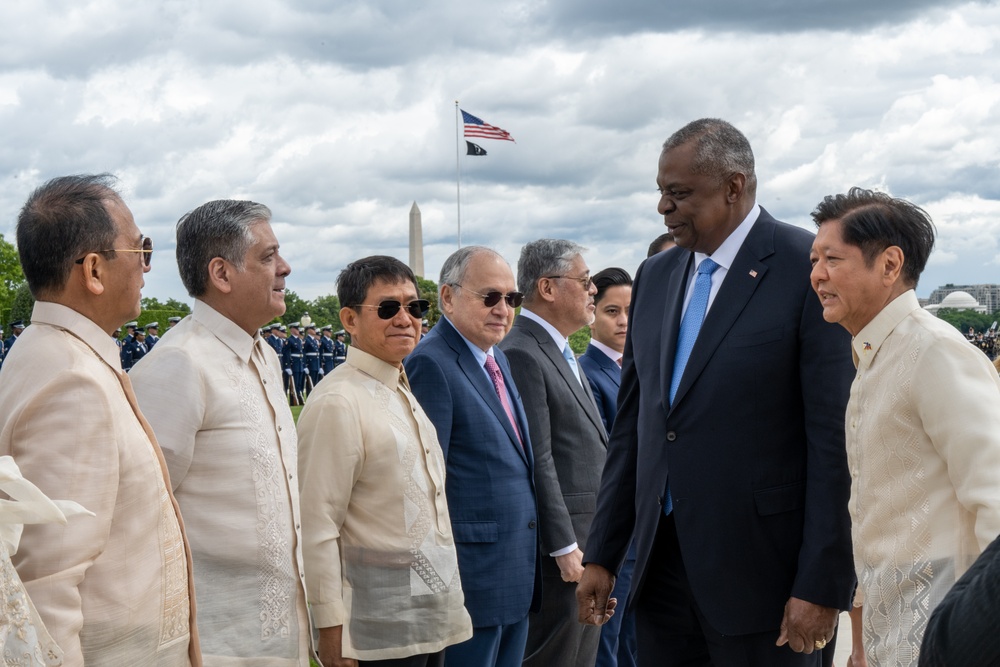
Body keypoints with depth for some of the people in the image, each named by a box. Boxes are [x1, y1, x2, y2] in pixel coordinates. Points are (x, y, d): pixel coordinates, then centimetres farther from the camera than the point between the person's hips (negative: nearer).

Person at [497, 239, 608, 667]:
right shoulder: (522, 354, -16)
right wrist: (565, 548, -20)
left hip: (587, 539, 10)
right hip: (561, 547, -10)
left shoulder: (560, 353, 16)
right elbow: (537, 462, -20)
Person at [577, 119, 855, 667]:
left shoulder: (810, 269, -9)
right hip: (661, 559, 6)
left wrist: (821, 585, -15)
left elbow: (834, 437, -13)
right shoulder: (655, 276, 11)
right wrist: (602, 555, 11)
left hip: (760, 570, -6)